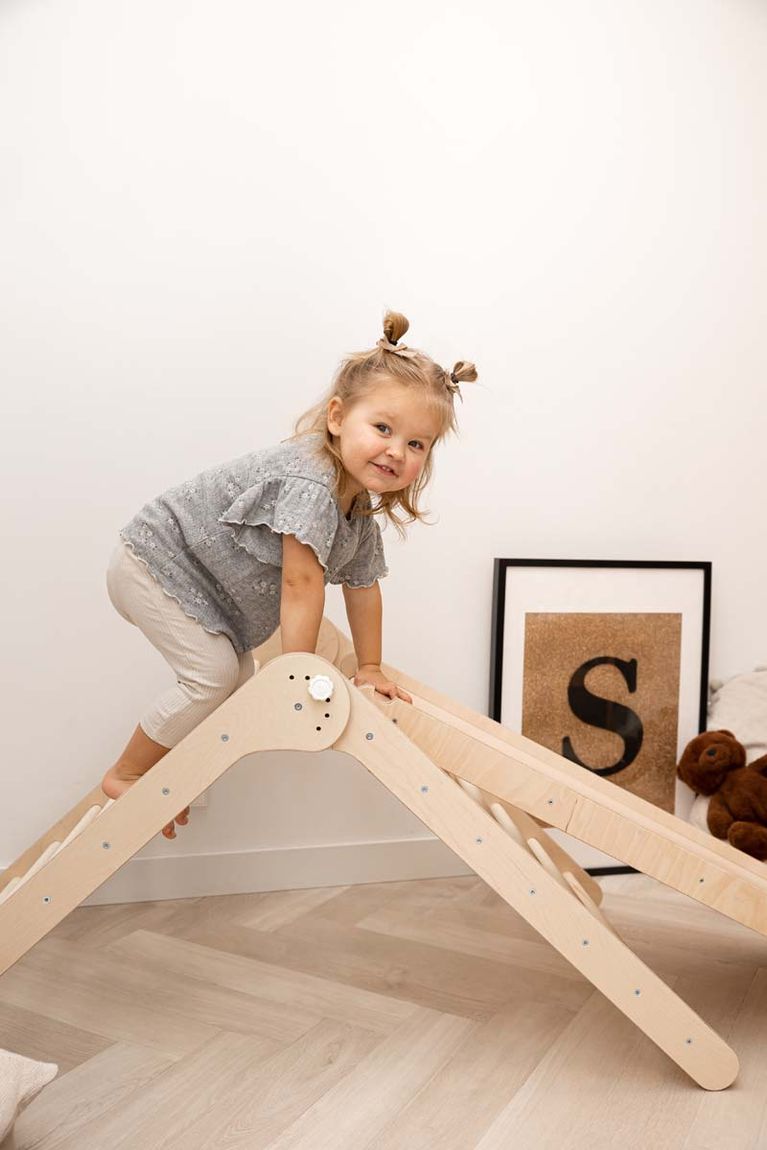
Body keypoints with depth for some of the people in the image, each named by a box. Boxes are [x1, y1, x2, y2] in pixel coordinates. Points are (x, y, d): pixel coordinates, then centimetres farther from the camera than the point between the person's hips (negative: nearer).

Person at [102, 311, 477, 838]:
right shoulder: (308, 481, -33)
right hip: (156, 560, -9)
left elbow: (362, 583, 7)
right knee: (214, 675, -15)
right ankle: (125, 775, 3)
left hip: (210, 590, 10)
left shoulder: (361, 509, -2)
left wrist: (370, 668, 11)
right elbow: (302, 583, -33)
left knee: (239, 678, 12)